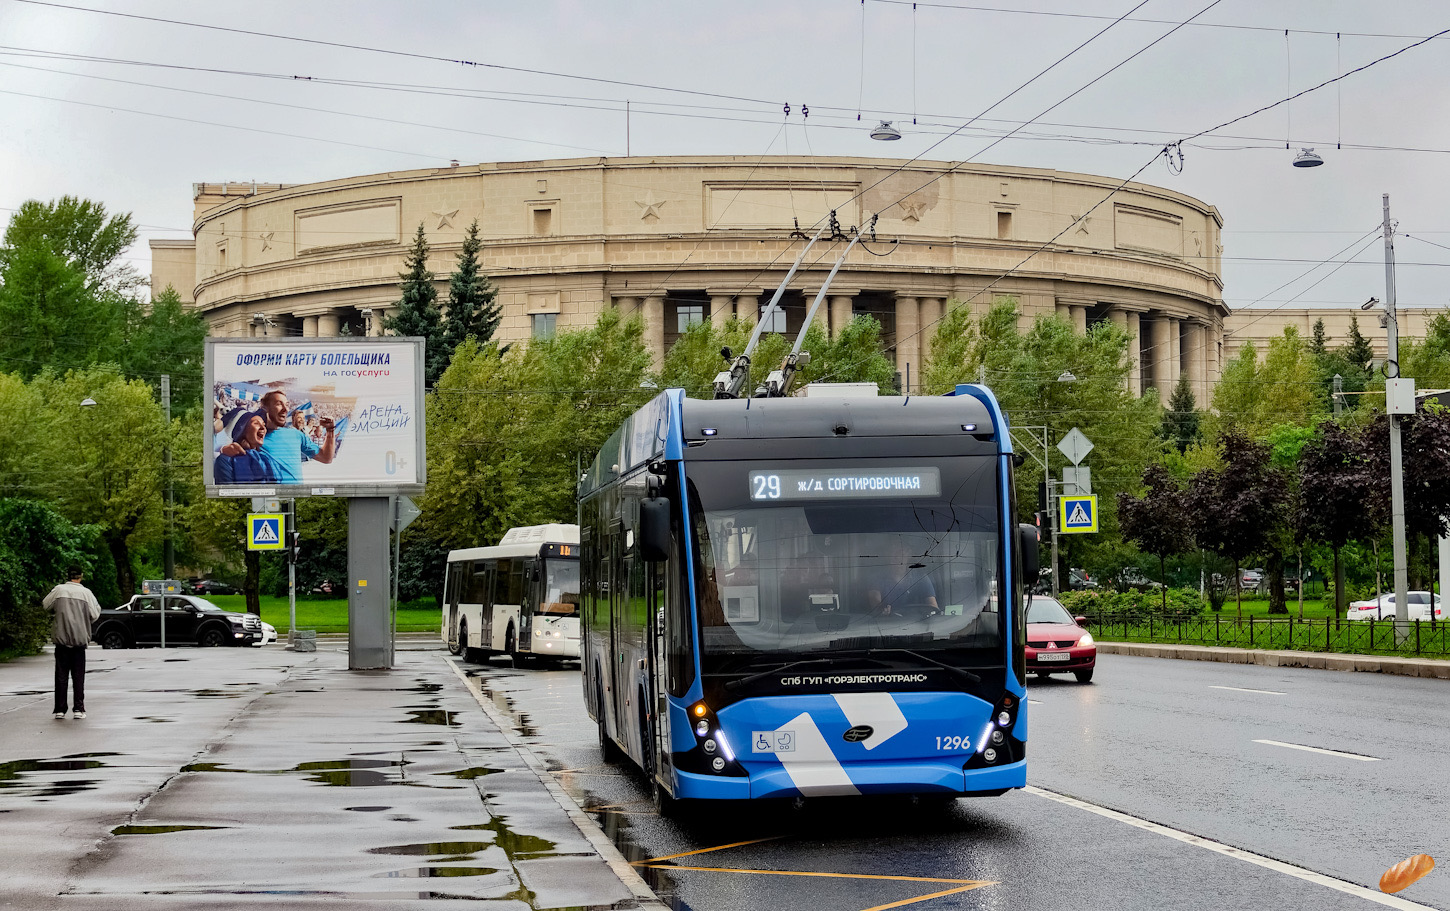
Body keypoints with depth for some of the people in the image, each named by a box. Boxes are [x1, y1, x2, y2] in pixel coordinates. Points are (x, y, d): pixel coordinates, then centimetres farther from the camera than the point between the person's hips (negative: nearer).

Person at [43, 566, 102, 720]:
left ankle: (60, 709, 6)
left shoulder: (59, 590, -5)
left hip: (61, 638, 0)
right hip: (80, 638, 0)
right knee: (78, 676, 6)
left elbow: (46, 605, 6)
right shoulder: (86, 593, -6)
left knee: (61, 675, 6)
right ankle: (79, 709, 3)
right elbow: (94, 615, -6)